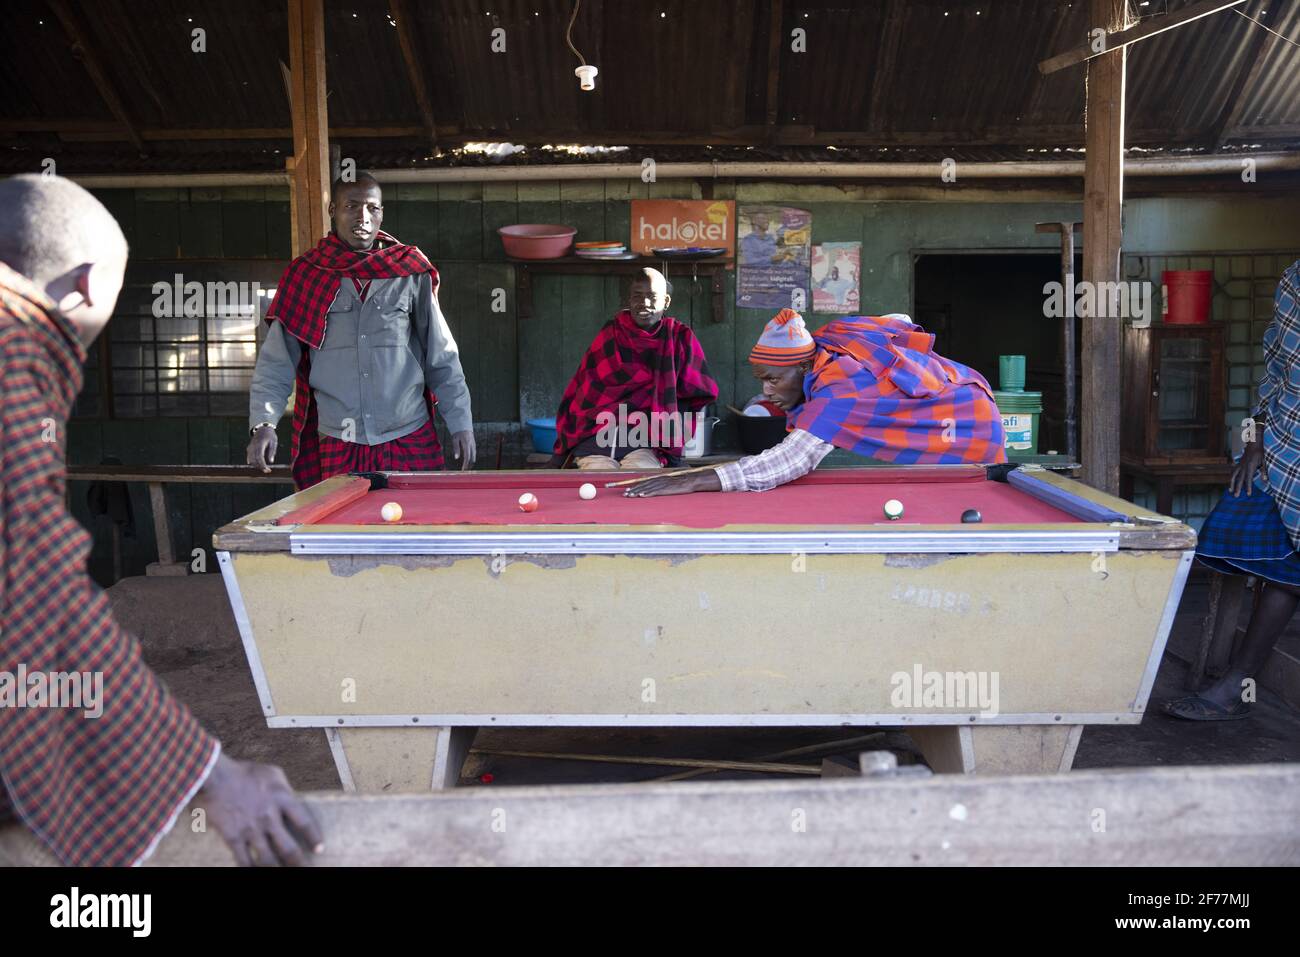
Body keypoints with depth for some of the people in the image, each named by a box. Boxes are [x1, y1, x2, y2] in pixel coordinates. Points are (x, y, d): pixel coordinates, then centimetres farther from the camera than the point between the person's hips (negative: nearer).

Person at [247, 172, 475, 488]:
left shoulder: (410, 273, 5)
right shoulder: (304, 276, 4)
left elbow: (442, 357, 6)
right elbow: (276, 362, 3)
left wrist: (461, 423, 0)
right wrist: (262, 423, -11)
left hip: (410, 441, 0)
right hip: (336, 447, 0)